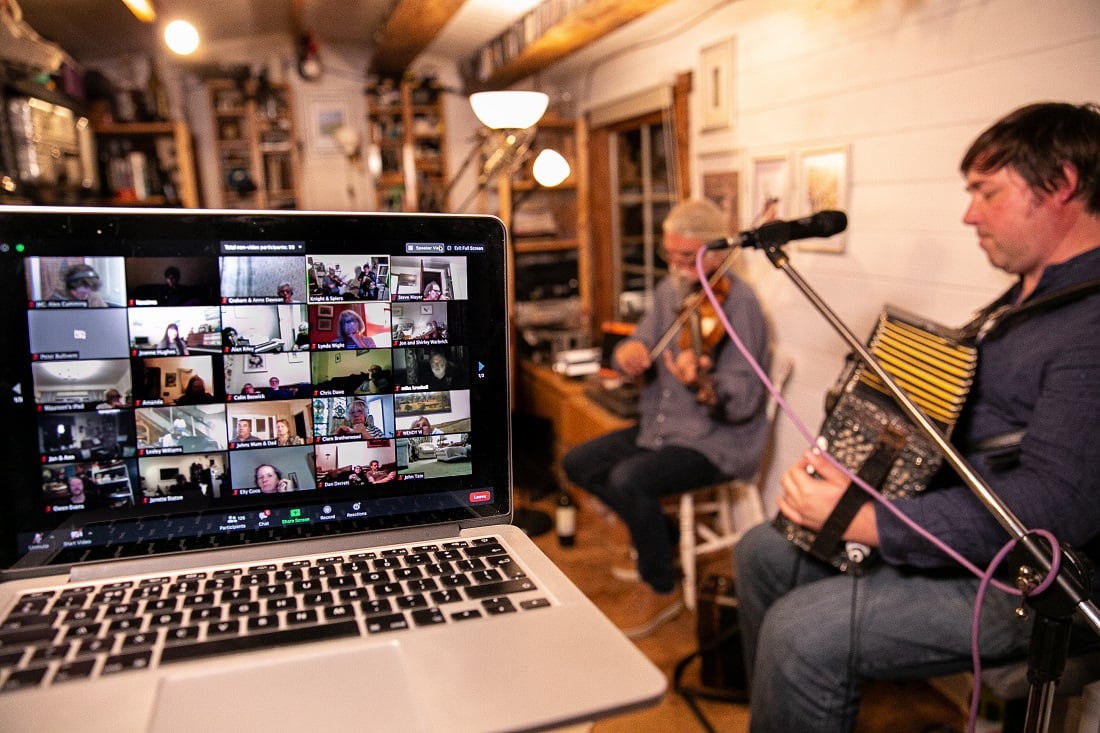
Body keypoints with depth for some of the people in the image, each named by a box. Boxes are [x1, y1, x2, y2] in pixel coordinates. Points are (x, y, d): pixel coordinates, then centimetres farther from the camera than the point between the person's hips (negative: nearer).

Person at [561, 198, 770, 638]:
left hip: (717, 441, -8)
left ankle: (660, 590, -3)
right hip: (659, 428, 8)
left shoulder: (737, 302, -18)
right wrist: (629, 352, -18)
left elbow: (743, 403, -23)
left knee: (628, 480, -29)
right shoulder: (670, 291, 5)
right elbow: (641, 353, 7)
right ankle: (658, 540, 16)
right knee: (578, 463, 1)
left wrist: (701, 382, -44)